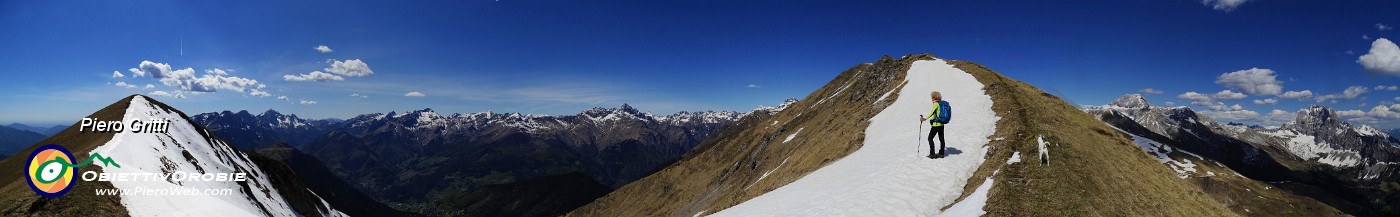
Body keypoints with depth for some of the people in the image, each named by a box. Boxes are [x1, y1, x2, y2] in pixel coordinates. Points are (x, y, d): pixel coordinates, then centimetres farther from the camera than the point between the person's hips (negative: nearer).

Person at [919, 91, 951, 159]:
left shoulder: (936, 104, -13)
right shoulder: (943, 104, 11)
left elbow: (932, 112, -28)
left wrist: (925, 118, -37)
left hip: (936, 124, -8)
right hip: (942, 124, 8)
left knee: (930, 138, -1)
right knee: (941, 138, 15)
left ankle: (932, 154, -5)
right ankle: (941, 153, 23)